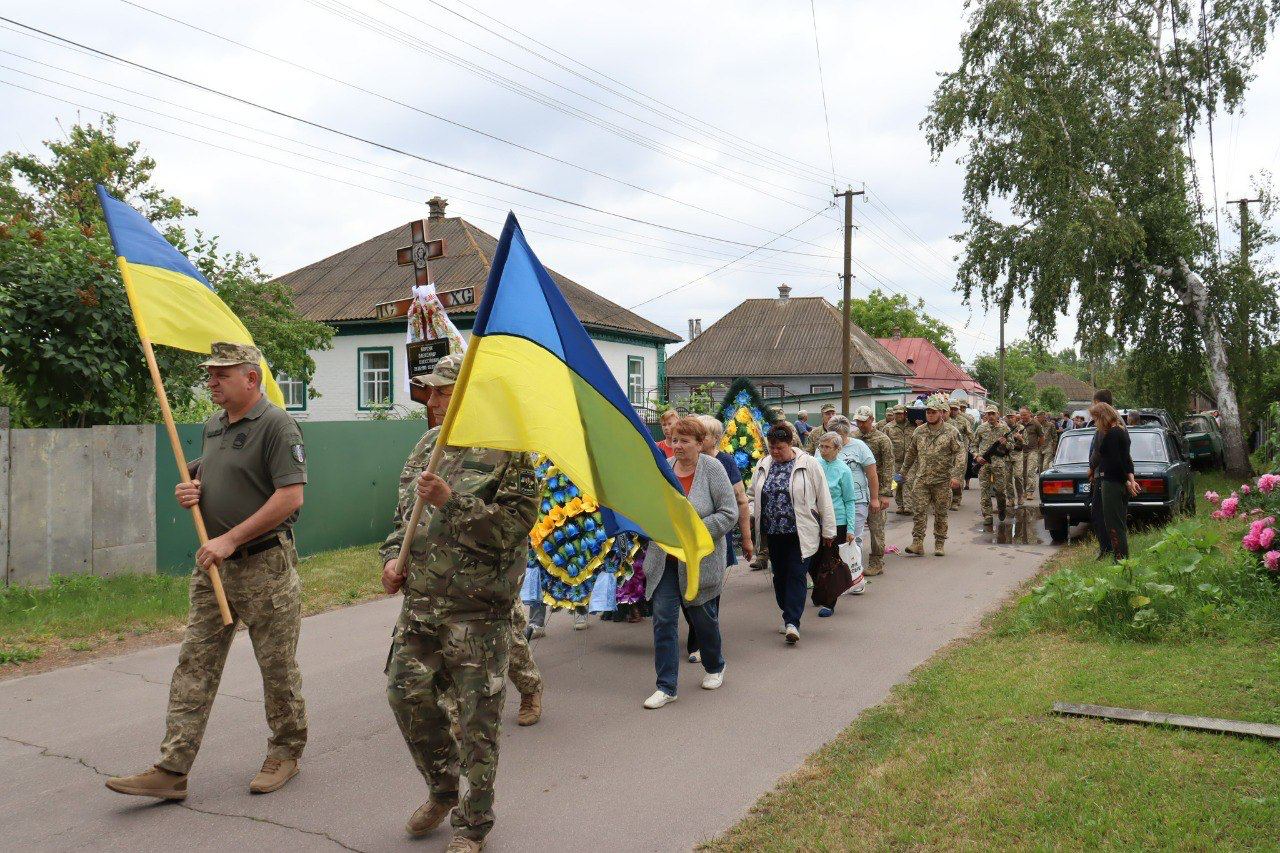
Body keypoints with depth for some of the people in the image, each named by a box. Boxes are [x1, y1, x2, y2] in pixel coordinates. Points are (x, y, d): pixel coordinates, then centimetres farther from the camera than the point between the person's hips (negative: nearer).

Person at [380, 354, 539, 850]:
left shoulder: (508, 453, -10)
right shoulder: (428, 445, 11)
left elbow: (511, 526, -19)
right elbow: (404, 512, 22)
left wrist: (451, 500, -24)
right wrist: (393, 557, 6)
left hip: (479, 609, -6)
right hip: (421, 601, 7)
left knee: (478, 717, 2)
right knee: (405, 692, 7)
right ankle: (443, 789, 32)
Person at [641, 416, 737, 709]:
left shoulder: (712, 469, -10)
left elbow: (729, 514, -12)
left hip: (699, 560, -3)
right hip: (664, 560, 3)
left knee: (703, 616, 14)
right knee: (664, 618, -2)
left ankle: (715, 667, 40)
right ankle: (666, 687, 6)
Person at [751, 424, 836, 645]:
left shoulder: (809, 465, -6)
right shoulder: (763, 466, 8)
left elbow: (823, 499, -2)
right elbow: (753, 496, 18)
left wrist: (828, 530, -1)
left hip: (800, 533, -5)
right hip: (773, 533, 5)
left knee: (796, 575, -9)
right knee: (780, 575, 11)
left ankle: (792, 622, -11)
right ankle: (790, 617, 25)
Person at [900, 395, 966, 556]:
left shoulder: (951, 432, -3)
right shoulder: (919, 431, 8)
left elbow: (960, 453, -8)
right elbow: (911, 453, 19)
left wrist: (956, 475, -18)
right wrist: (904, 471, 22)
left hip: (942, 481, -2)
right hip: (922, 479, 2)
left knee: (941, 514, 7)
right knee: (920, 511, -4)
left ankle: (939, 544, 17)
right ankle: (917, 543, -3)